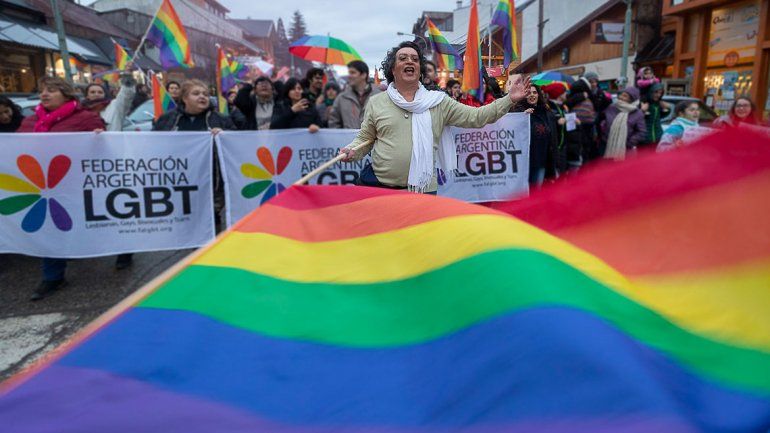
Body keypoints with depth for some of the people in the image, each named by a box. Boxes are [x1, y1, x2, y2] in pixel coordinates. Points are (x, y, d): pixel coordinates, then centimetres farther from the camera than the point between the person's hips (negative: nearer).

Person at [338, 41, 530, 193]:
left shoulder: (438, 102, 2)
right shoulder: (376, 102, 4)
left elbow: (475, 117, -1)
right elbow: (364, 139, 7)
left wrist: (509, 100, -10)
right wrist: (352, 152, -14)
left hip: (423, 190, 1)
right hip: (379, 186, 0)